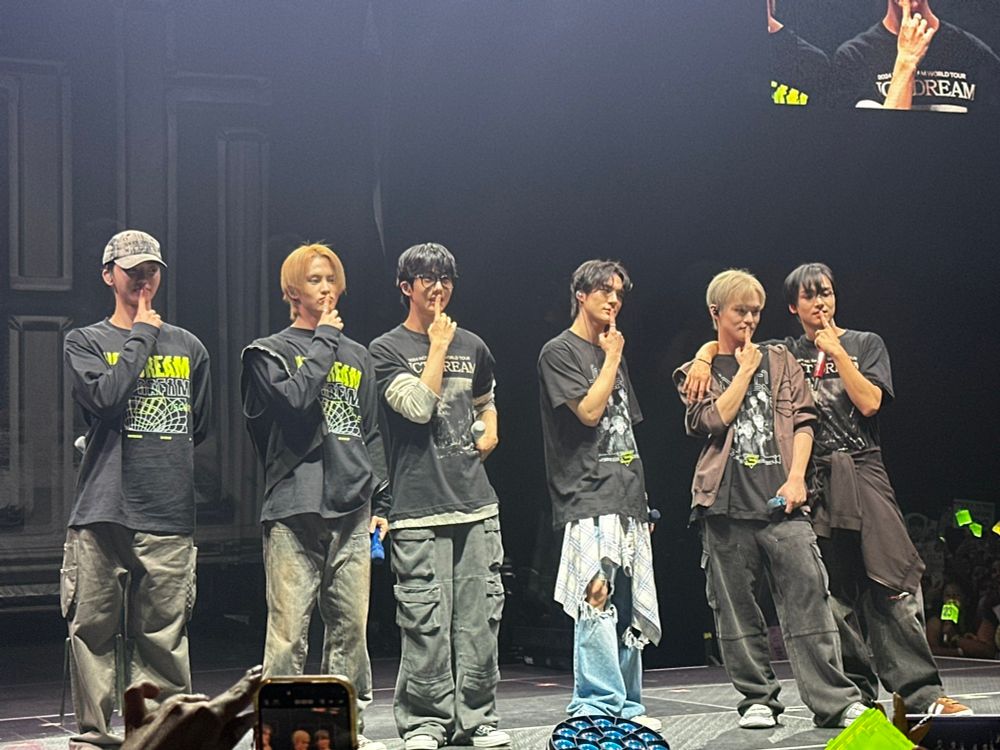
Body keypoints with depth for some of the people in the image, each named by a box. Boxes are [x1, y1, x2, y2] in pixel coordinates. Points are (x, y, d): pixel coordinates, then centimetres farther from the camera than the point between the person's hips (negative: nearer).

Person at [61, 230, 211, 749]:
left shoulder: (188, 347, 16)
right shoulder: (86, 343, 8)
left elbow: (199, 426, 22)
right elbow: (104, 397, -11)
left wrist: (157, 458, 14)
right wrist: (142, 335, -3)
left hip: (169, 514, 2)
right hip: (100, 512, -2)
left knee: (162, 635, 1)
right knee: (92, 628, -2)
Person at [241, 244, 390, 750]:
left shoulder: (357, 357, 20)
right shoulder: (270, 353, 5)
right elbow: (296, 398, -15)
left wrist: (379, 503, 14)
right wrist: (323, 341, -5)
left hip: (351, 511, 5)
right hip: (294, 508, -5)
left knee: (351, 626, 4)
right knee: (289, 628, -8)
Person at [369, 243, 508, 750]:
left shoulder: (472, 347, 17)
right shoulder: (387, 350, 2)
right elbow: (418, 406, -14)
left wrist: (490, 432, 14)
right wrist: (438, 347, -7)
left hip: (476, 503, 5)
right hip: (419, 508, -5)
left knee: (479, 617, 4)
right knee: (426, 622, -6)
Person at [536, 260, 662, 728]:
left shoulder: (612, 352, 22)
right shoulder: (560, 352, -2)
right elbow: (589, 411, -14)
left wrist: (641, 500, 18)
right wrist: (612, 359, -3)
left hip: (627, 502, 8)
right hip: (588, 501, -8)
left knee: (629, 609, 8)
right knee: (596, 603, -14)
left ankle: (626, 707, 12)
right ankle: (597, 706, -13)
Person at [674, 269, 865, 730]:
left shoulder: (781, 361, 17)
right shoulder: (696, 374, 12)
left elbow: (803, 420, 10)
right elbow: (712, 421, -5)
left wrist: (796, 477, -3)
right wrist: (745, 370, 2)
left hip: (781, 501, 0)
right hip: (726, 503, 0)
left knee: (808, 597, -8)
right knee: (736, 608, 1)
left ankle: (835, 701, -9)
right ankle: (757, 700, 10)